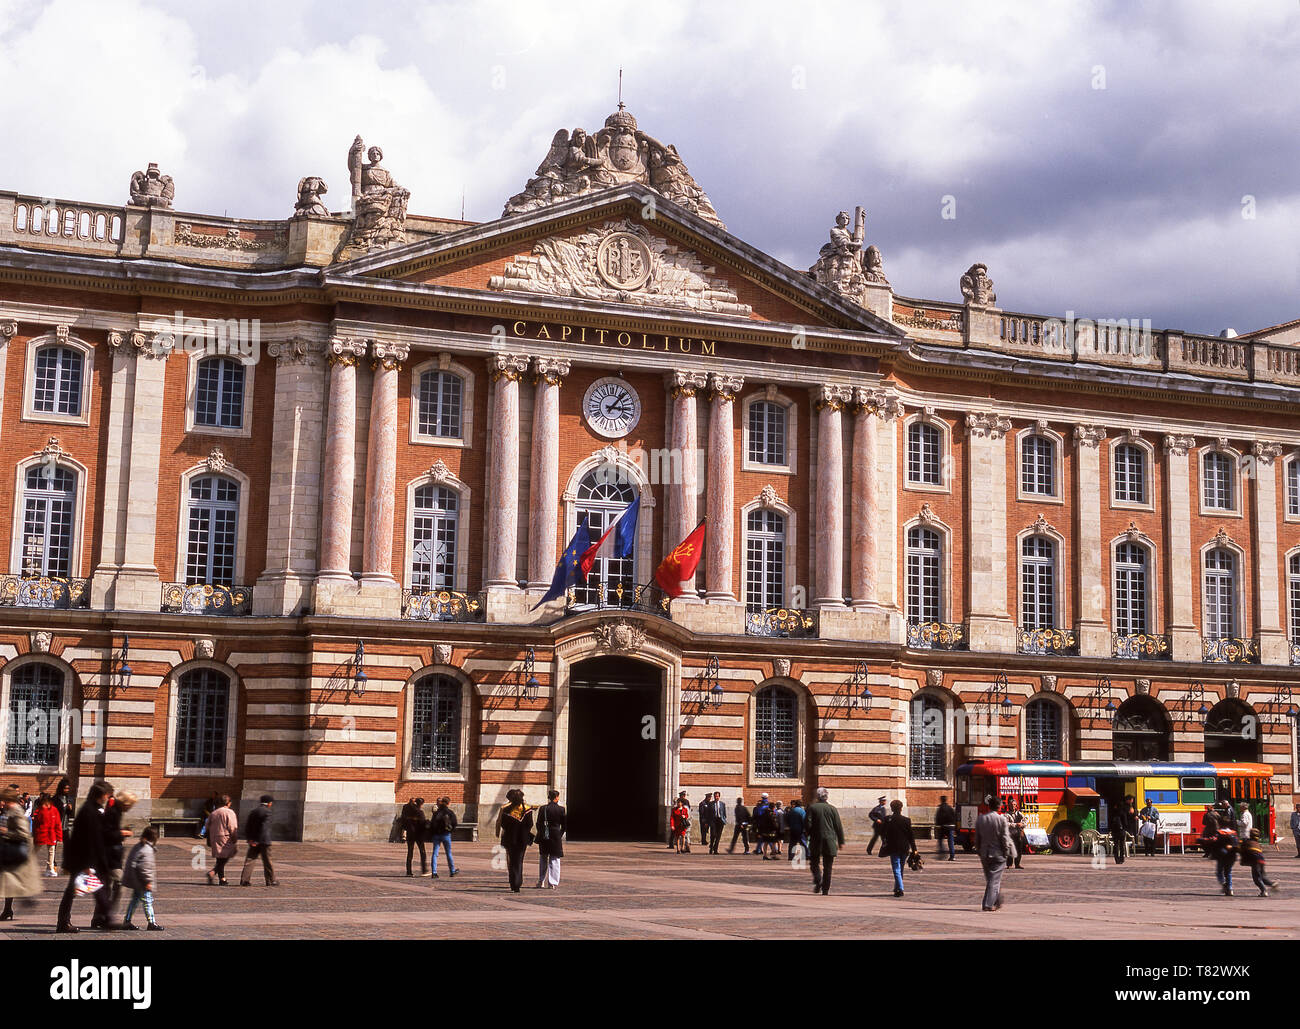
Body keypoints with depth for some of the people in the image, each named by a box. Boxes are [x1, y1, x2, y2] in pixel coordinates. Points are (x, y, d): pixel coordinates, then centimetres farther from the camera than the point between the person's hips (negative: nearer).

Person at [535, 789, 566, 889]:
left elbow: (538, 824, 1)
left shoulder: (543, 809, -2)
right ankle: (553, 883, 3)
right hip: (556, 837, -2)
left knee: (543, 859, 16)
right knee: (554, 860, 5)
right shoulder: (561, 809, -6)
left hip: (543, 837, 2)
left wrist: (541, 835, 10)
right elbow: (564, 825, -1)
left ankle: (541, 882, 19)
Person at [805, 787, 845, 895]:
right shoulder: (832, 808, 2)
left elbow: (808, 824, -8)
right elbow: (838, 826, 4)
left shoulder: (812, 807, -2)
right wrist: (841, 841, 11)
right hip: (830, 841, 1)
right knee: (827, 867, 8)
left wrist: (805, 837, 4)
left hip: (815, 841, -1)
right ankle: (825, 889, 6)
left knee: (815, 863, 11)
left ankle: (818, 880, -14)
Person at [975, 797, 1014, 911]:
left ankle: (997, 902, 26)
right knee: (995, 880, -1)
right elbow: (1005, 838, -11)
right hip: (998, 854, -4)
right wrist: (1006, 854, -1)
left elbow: (977, 838, 7)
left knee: (989, 879, 16)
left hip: (984, 854, 4)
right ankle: (988, 904, -9)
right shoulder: (1001, 819, -11)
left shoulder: (980, 819, 2)